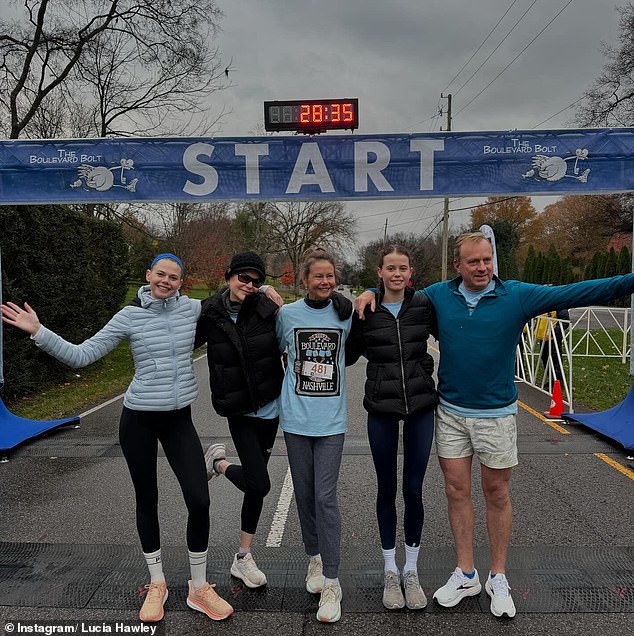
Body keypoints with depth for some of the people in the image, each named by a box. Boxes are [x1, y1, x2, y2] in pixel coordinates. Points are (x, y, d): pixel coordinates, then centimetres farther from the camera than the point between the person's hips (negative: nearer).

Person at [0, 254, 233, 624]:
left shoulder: (193, 309, -1)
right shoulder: (129, 316, -5)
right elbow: (81, 356, -4)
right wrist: (38, 332, -13)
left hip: (180, 418, 1)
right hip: (139, 419, -1)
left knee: (199, 500, -5)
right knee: (147, 500, 12)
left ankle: (199, 587, 17)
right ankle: (157, 584, 33)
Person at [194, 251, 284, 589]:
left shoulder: (267, 310, -10)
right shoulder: (209, 314, -10)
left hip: (269, 407, 2)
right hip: (238, 410, -2)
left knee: (255, 484, 12)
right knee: (259, 484, -10)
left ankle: (243, 558, 31)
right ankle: (220, 462, 23)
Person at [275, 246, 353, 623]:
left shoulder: (347, 313, -1)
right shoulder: (288, 314, -1)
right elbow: (276, 350, 13)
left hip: (331, 420, -1)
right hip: (296, 418, 1)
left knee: (326, 497, -4)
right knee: (304, 494, 12)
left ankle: (331, 582, 9)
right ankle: (315, 557, 35)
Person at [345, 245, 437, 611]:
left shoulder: (424, 305, -2)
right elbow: (348, 355, 5)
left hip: (420, 405, 0)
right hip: (381, 408, 0)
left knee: (414, 489, 8)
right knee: (387, 489, 11)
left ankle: (412, 570, 29)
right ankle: (390, 570, 30)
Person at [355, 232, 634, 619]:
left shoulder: (517, 295, -8)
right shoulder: (439, 295, -1)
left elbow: (573, 294, -14)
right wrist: (370, 292, -6)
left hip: (496, 414, -2)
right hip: (451, 412, 2)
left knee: (497, 494, 11)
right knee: (457, 491, 10)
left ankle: (498, 578, 30)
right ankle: (466, 575, 28)